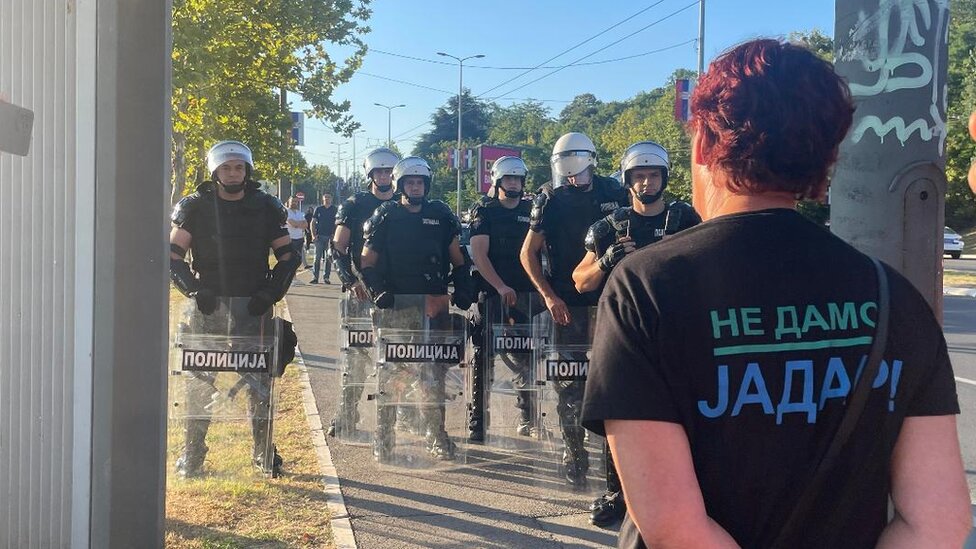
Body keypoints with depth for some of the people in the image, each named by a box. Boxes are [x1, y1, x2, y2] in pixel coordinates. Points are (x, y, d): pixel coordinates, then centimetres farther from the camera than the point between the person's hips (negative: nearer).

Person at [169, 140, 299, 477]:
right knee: (199, 382, 2)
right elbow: (172, 255, 0)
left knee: (260, 383, 4)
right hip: (208, 307, -1)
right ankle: (192, 455, 13)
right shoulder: (195, 207, 1)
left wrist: (270, 292, -8)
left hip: (253, 308, 1)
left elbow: (288, 255, 7)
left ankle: (264, 453, 16)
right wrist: (194, 289, -16)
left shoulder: (266, 207, 4)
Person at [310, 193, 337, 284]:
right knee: (317, 257, -2)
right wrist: (313, 235, -4)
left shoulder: (335, 210, 7)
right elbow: (312, 223, 7)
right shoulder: (318, 209, 7)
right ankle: (315, 277, 1)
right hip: (319, 236, 0)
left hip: (330, 237, 0)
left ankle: (326, 277, 8)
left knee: (328, 258, 2)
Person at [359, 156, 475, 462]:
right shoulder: (385, 216, 4)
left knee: (435, 374, 7)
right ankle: (383, 439, 8)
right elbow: (368, 263, 3)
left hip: (434, 307, 2)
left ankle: (437, 437, 18)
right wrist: (380, 295, -11)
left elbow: (458, 261, 14)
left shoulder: (441, 216, 10)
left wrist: (462, 293, 1)